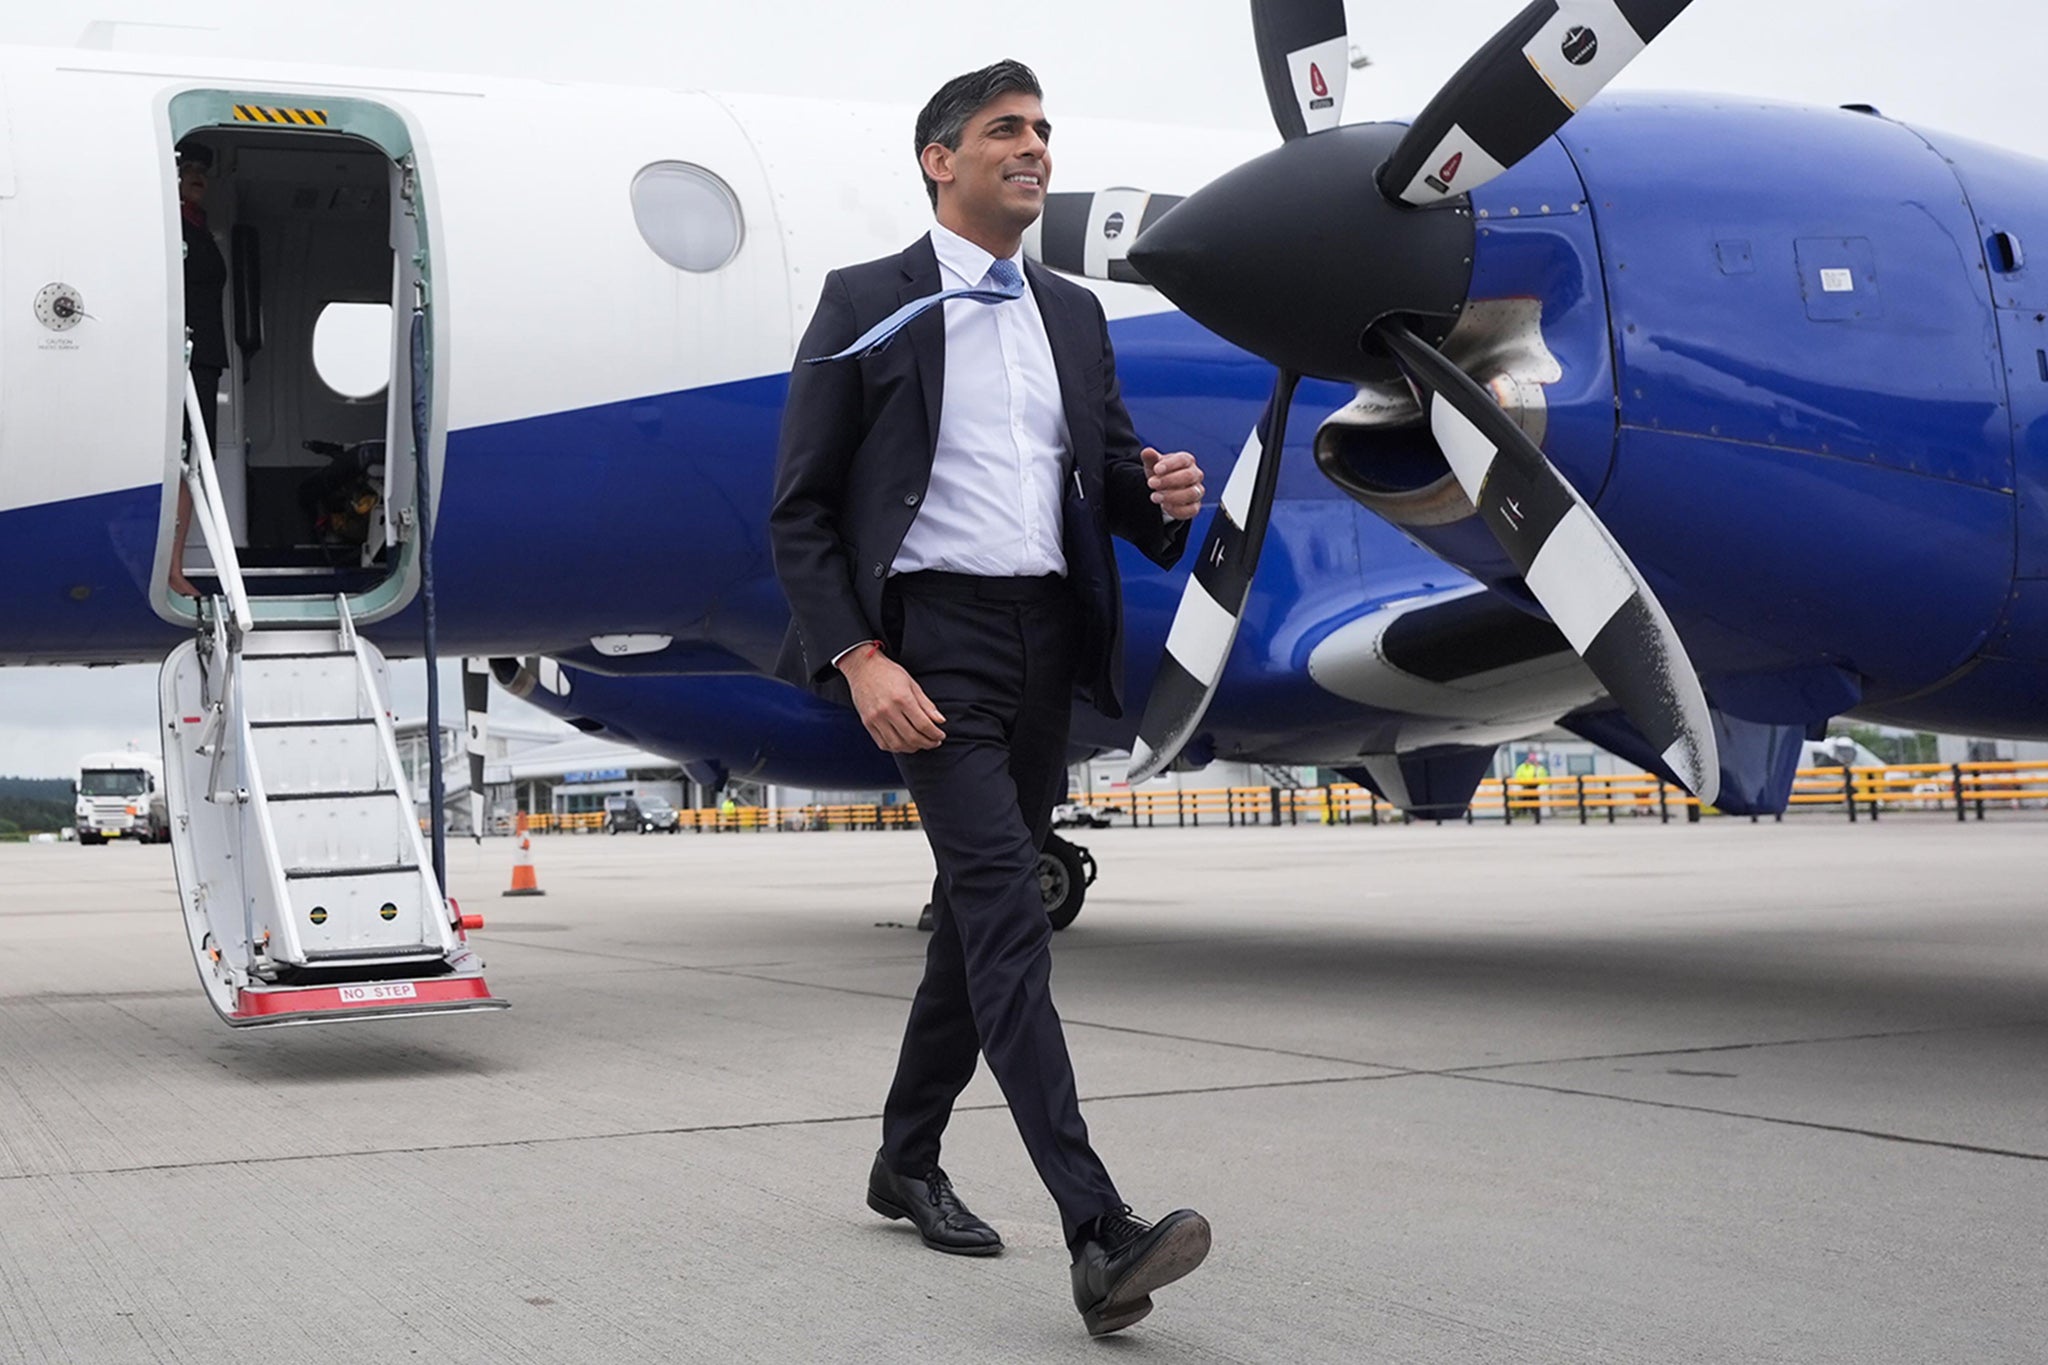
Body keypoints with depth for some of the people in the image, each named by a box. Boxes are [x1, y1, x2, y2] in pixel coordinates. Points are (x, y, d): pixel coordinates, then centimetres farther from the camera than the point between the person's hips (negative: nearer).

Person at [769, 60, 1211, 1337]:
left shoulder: (1075, 315, 15)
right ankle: (1100, 1233, -24)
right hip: (933, 634, -6)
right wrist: (859, 660, -16)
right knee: (1008, 912, -17)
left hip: (1048, 640, 7)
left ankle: (908, 1161, 32)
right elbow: (801, 511, -4)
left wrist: (1165, 491, -6)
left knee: (981, 914, 14)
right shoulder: (867, 305, -1)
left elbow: (1112, 472, 19)